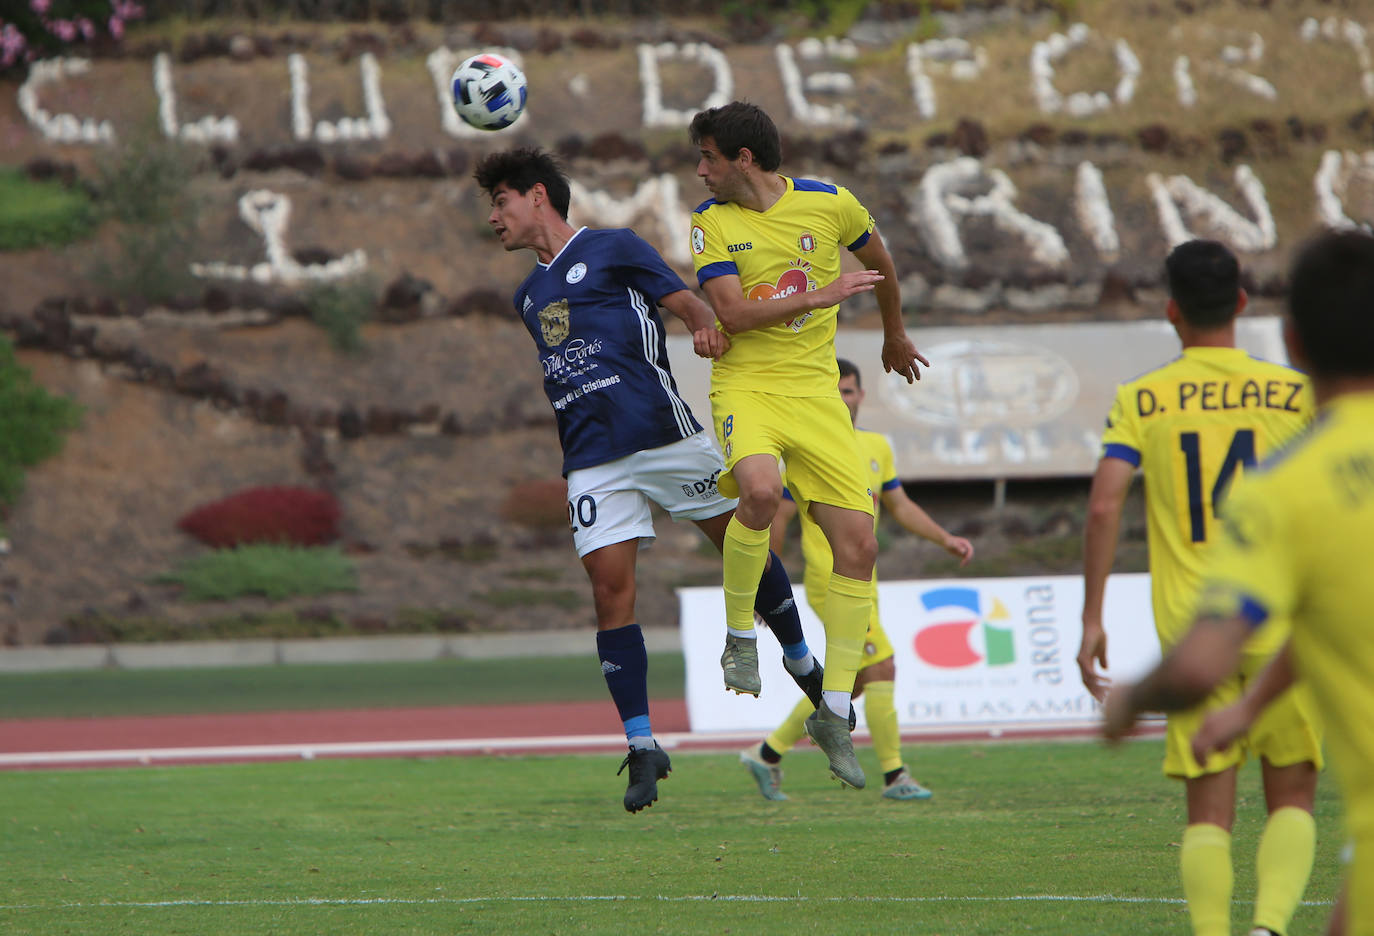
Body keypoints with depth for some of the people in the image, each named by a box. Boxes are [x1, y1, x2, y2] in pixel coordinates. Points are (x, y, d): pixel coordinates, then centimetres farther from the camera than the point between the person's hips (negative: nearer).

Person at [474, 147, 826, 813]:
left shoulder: (612, 250, 4)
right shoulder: (528, 295, 23)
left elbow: (688, 301, -3)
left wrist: (704, 326, -22)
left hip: (663, 432, -5)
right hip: (590, 459, 5)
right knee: (610, 589, -8)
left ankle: (803, 665, 25)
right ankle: (641, 747, -6)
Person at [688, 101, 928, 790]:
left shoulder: (828, 204, 3)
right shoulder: (712, 222, -1)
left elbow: (877, 261, 23)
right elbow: (732, 313, -11)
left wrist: (894, 336, 36)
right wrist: (822, 296, -15)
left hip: (816, 390, 3)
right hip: (746, 384, -2)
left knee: (858, 545, -6)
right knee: (760, 487, -35)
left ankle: (833, 713, 5)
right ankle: (739, 636, -11)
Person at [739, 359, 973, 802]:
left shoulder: (877, 447, 12)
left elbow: (900, 505, 20)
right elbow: (778, 517, -7)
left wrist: (945, 539, 6)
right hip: (831, 580, -8)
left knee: (849, 685, 12)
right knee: (881, 670, -12)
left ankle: (769, 753, 21)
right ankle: (894, 776, -6)